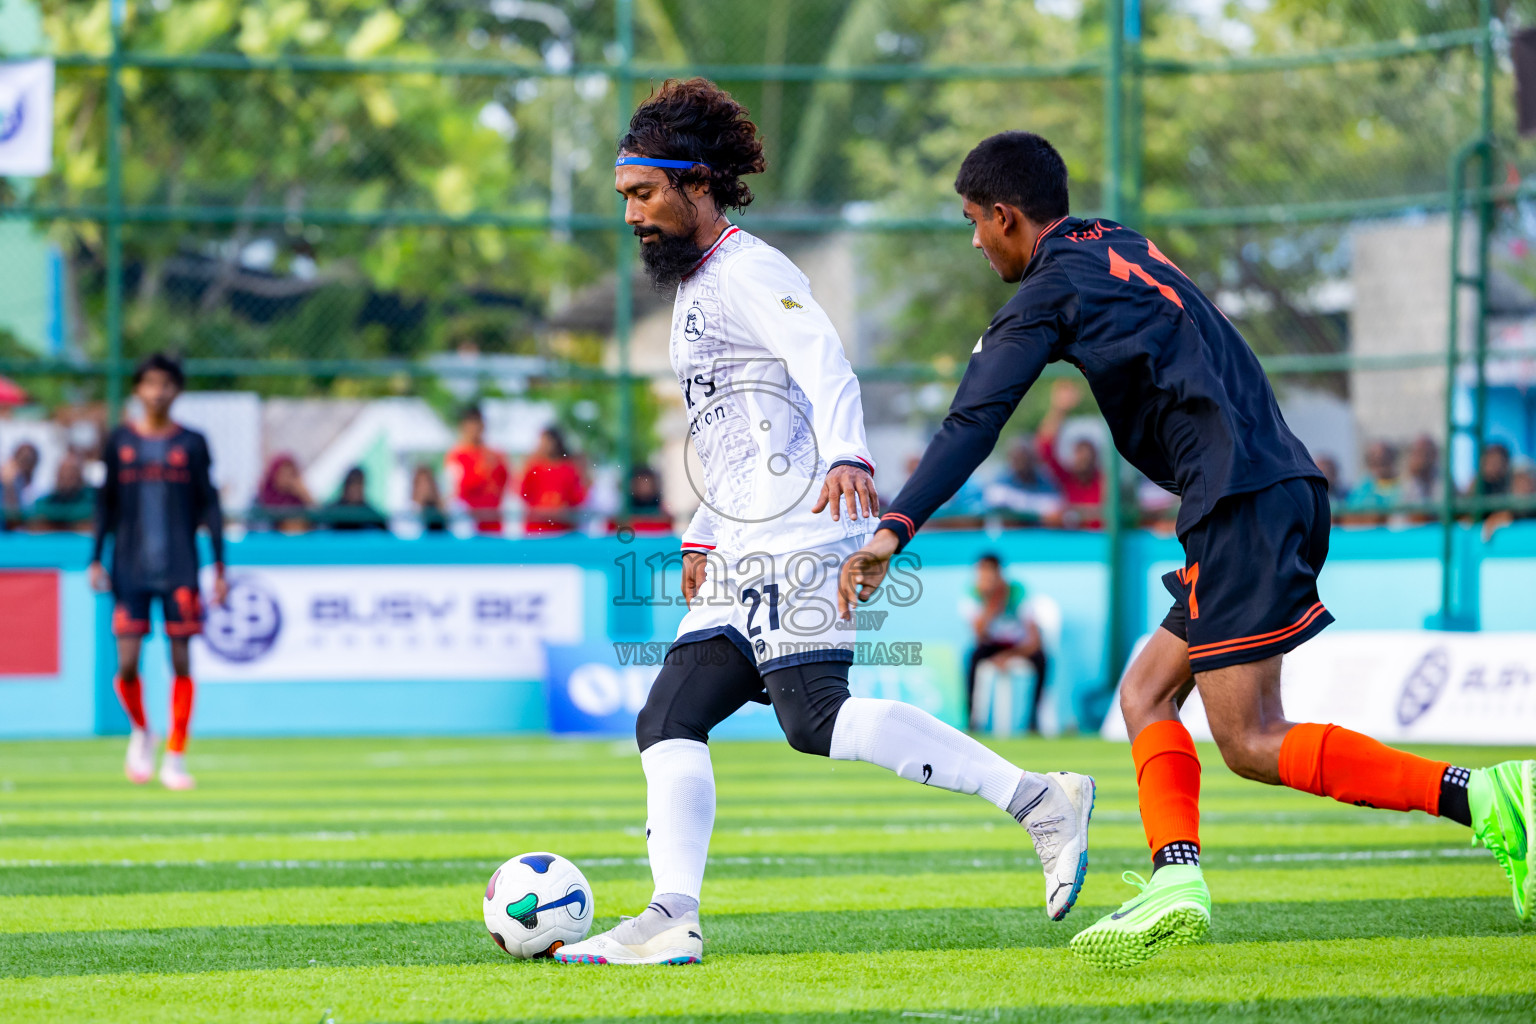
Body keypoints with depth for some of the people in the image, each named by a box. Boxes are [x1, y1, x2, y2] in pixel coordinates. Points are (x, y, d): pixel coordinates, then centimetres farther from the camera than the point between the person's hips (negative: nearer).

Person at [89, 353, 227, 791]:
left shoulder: (192, 444, 4)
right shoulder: (120, 442, 7)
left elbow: (209, 506, 5)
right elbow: (106, 503, 11)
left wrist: (220, 567, 1)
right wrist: (97, 559, 6)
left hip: (179, 570, 0)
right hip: (130, 570, 0)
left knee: (181, 661, -3)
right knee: (127, 663, -7)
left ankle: (175, 757, 4)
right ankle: (140, 732, 21)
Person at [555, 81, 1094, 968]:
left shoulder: (748, 272, -5)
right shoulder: (696, 287, 25)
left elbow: (825, 365, -22)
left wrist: (847, 454, -39)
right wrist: (703, 534, 31)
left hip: (798, 541, -10)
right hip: (744, 558, 10)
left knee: (817, 717, -22)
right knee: (669, 721, 0)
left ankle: (1040, 801, -21)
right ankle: (672, 921, -7)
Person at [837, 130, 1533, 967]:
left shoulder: (1052, 290, -2)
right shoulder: (1124, 250, 22)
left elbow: (974, 422, -11)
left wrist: (893, 529, -16)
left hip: (1242, 504, -9)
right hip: (1287, 486, 9)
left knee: (1252, 743, -9)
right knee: (1146, 691, 12)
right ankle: (1175, 883, -5)